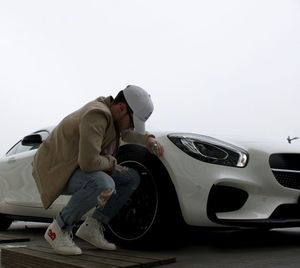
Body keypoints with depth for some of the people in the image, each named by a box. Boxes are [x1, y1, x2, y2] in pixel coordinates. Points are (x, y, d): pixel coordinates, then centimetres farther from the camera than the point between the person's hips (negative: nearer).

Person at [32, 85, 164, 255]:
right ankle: (59, 229, -15)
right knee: (104, 185, -37)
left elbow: (126, 133, 24)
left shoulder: (111, 111, 2)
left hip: (77, 166, 10)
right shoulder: (96, 115, -29)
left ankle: (92, 228, 2)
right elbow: (88, 162, -36)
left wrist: (148, 140, 5)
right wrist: (111, 162, -15)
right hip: (56, 168, -10)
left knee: (132, 178, 2)